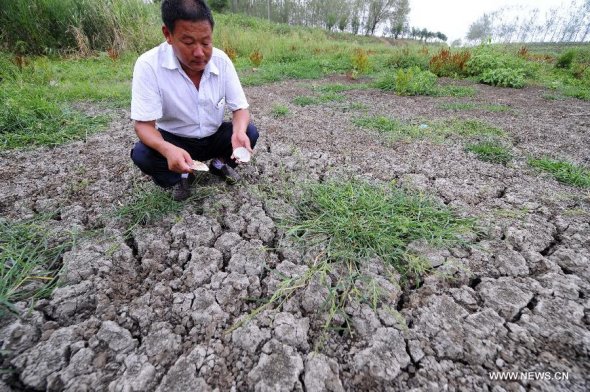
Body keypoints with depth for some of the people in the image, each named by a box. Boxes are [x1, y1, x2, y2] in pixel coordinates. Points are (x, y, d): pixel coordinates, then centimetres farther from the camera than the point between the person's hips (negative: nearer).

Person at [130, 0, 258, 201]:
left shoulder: (222, 60, -15)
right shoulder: (148, 65, -23)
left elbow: (240, 108, -12)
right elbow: (143, 124, -23)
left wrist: (239, 132, -37)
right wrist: (168, 149, -46)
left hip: (215, 137, 3)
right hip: (174, 140, -2)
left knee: (249, 132, -20)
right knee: (141, 154, -29)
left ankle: (219, 164, 9)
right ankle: (181, 177, 4)